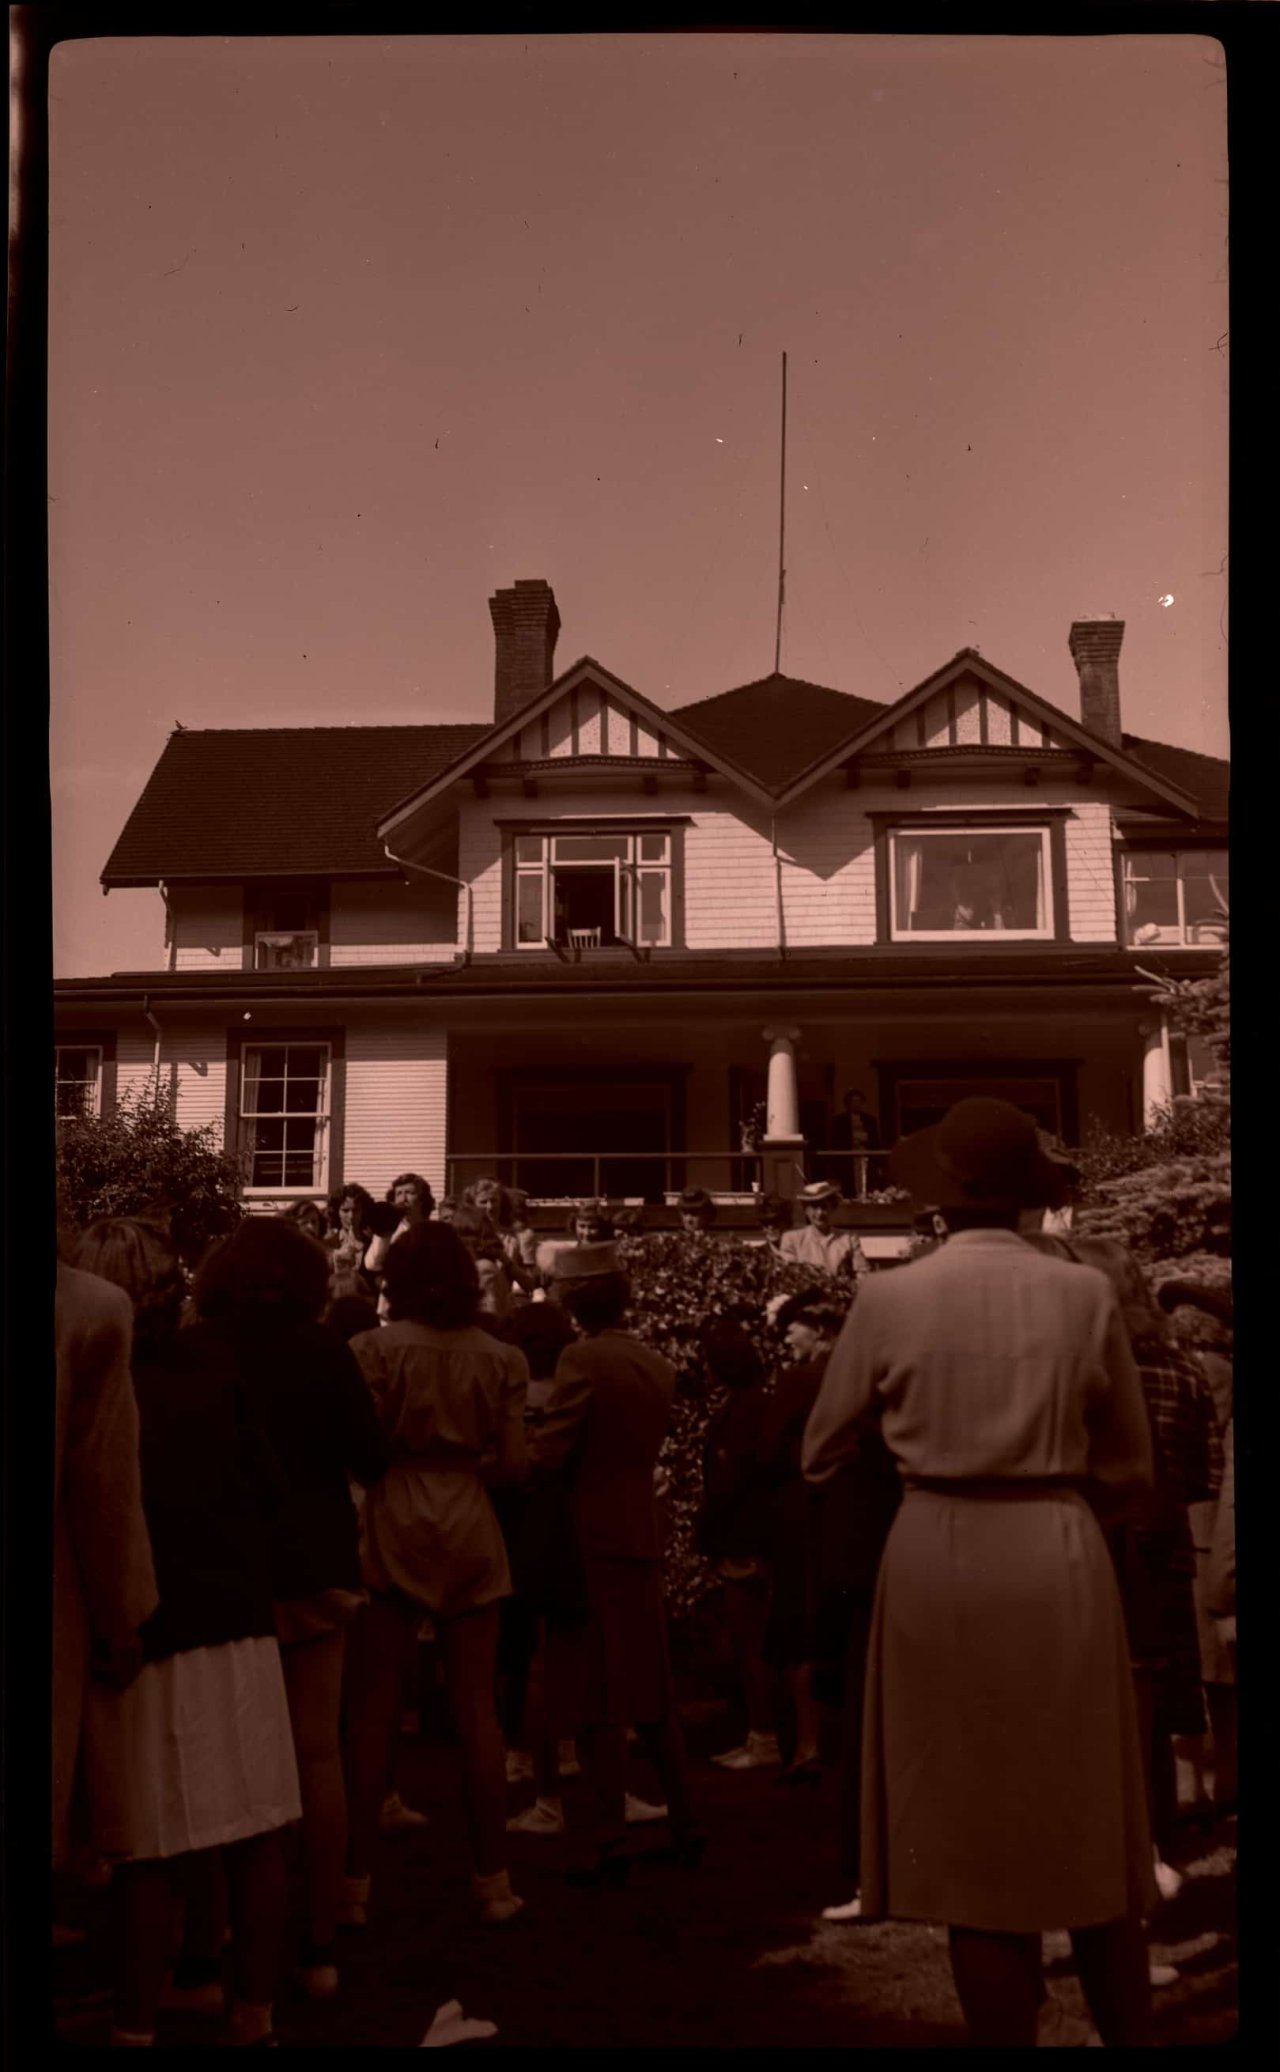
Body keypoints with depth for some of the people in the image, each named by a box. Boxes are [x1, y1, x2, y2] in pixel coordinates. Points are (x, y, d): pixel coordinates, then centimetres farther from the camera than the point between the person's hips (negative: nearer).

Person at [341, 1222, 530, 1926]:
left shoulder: (372, 1349, -7)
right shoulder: (500, 1358, 1)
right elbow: (513, 1463, 0)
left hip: (391, 1528, -2)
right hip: (470, 1531, 2)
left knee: (370, 1710, 5)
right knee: (476, 1709, 9)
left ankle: (355, 1882, 9)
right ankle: (493, 1879, 15)